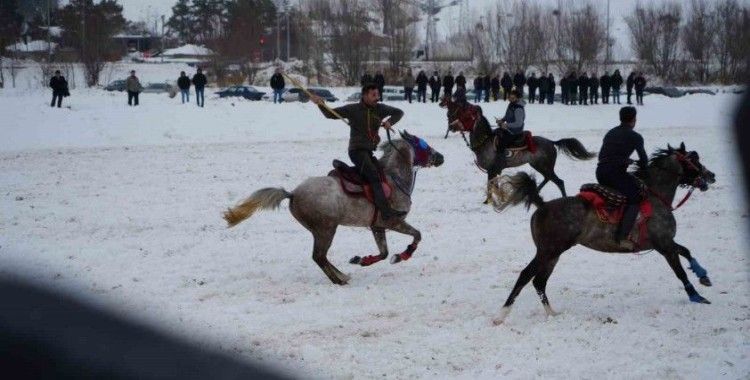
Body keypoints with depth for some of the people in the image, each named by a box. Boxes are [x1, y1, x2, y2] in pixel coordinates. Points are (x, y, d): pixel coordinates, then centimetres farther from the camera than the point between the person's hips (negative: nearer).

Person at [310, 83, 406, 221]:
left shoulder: (380, 109, 9)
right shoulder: (353, 109, -3)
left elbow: (398, 112, 19)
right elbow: (330, 114, 1)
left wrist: (389, 122, -1)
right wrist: (321, 104, -18)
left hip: (369, 152, 7)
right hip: (357, 151, -7)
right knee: (374, 176, -24)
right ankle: (386, 211, -35)